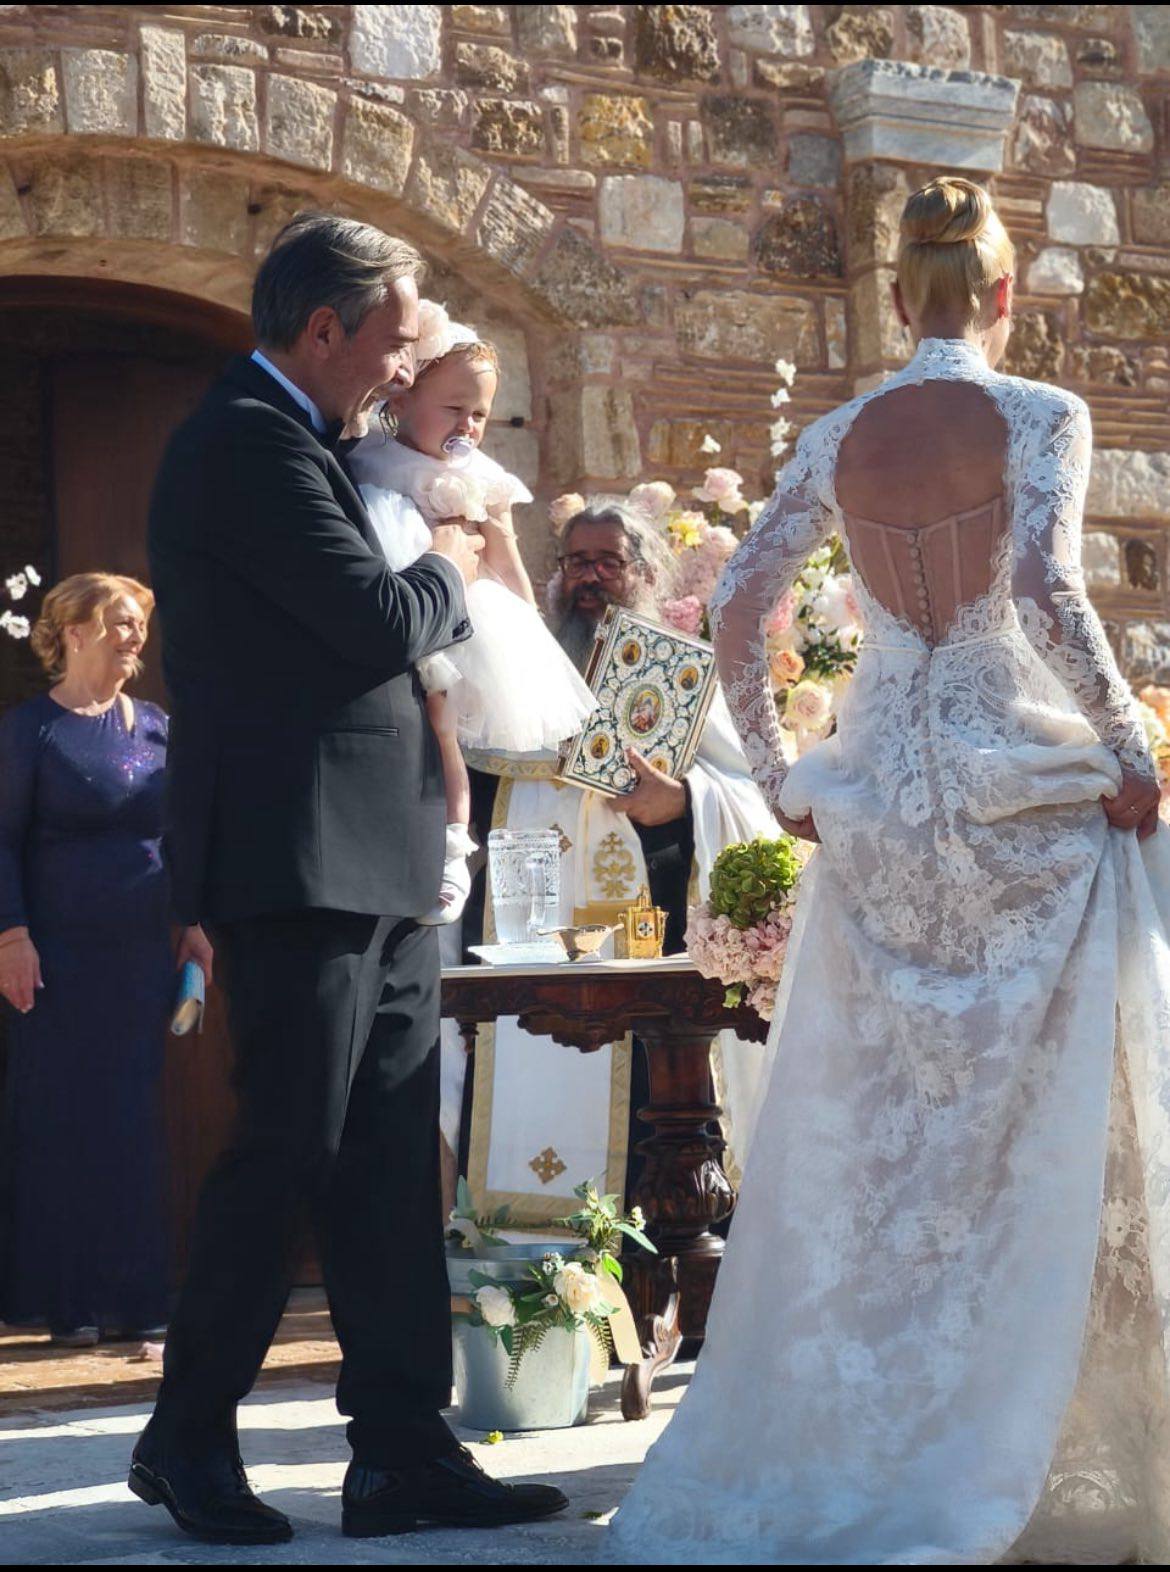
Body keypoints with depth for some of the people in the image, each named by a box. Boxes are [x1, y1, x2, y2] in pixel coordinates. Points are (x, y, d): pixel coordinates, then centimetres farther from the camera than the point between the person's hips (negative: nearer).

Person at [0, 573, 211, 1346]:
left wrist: (197, 923, 10)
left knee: (136, 1117, 6)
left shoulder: (156, 728, 11)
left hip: (143, 954, 5)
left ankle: (136, 1296, 12)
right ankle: (68, 1302, 6)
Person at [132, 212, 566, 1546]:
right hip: (303, 861, -10)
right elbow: (383, 624, -18)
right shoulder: (251, 443, -14)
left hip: (366, 870, 10)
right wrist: (447, 568, 0)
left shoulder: (282, 441, 19)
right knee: (288, 1153, -3)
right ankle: (188, 1438, 11)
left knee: (389, 1166, 8)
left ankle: (403, 1453, 11)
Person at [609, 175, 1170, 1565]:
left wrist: (778, 774, 12)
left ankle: (841, 1443, 12)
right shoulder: (1041, 418, -5)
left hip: (877, 799, 4)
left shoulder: (835, 439, 7)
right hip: (1031, 791, -4)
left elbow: (734, 609, 4)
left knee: (870, 1128, 9)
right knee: (1053, 1128, 1)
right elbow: (1049, 592, -19)